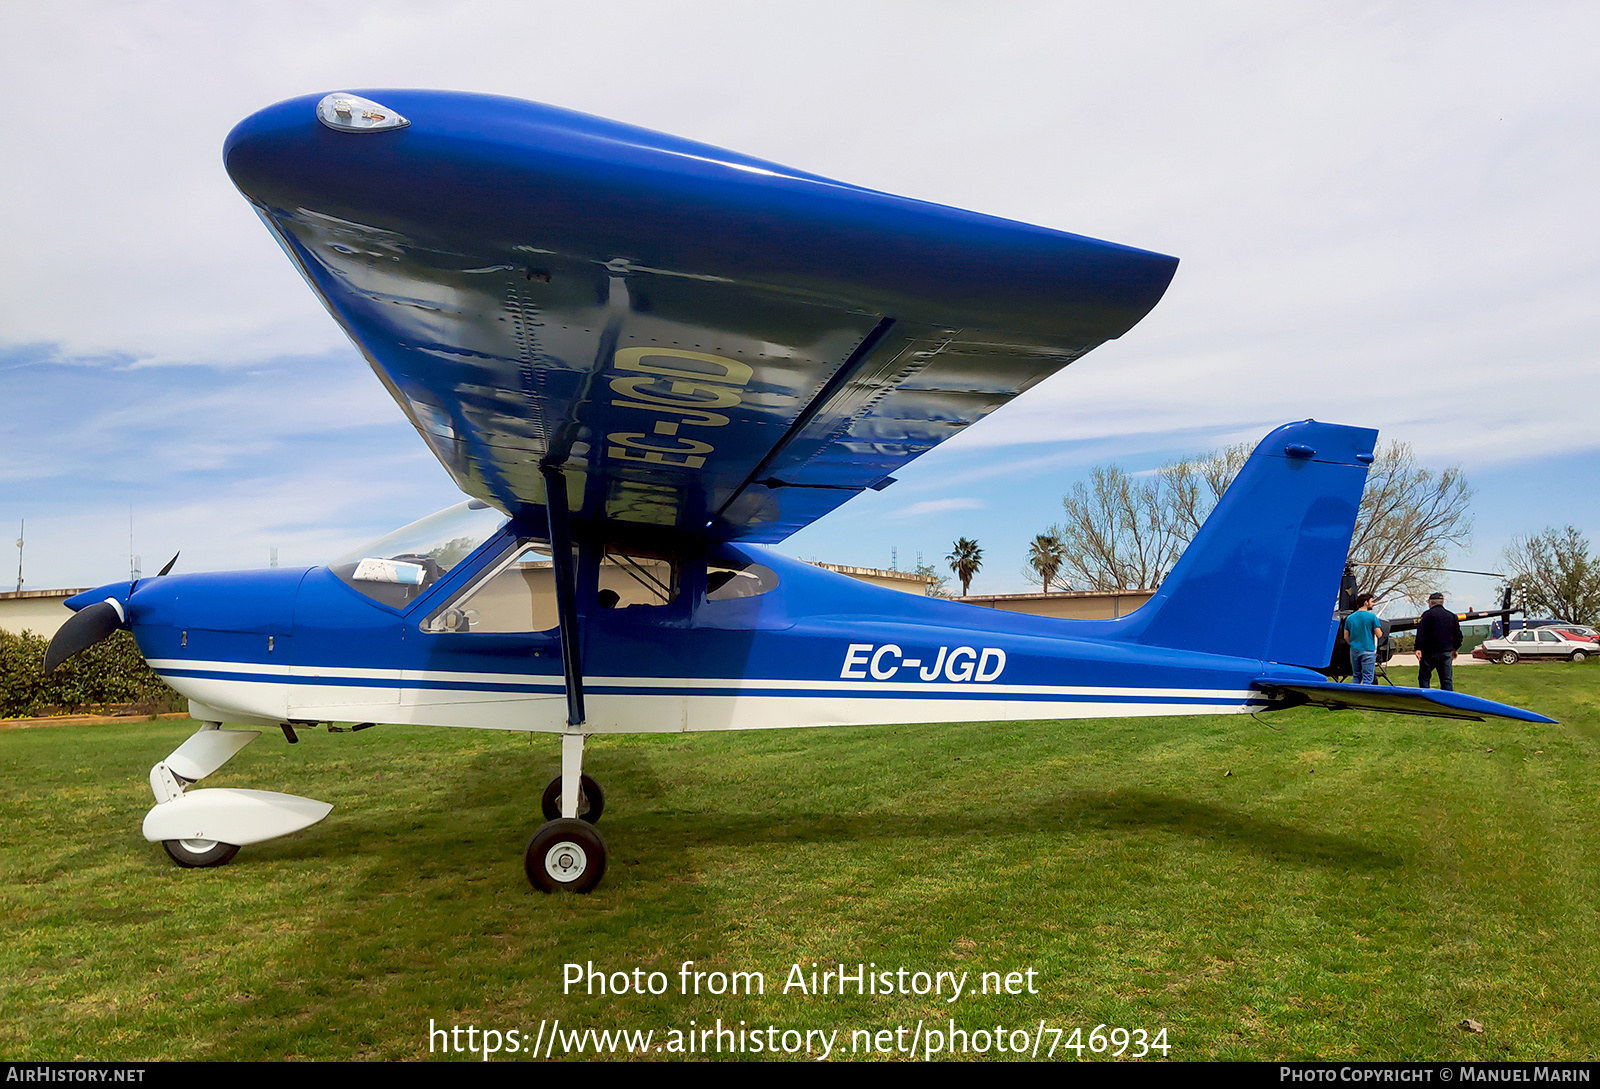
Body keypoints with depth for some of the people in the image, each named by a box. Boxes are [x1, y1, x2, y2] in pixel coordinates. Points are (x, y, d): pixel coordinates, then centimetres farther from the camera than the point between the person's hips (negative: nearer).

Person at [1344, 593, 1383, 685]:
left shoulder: (1349, 618, 7)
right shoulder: (1372, 616, -8)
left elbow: (1346, 637, 8)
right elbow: (1379, 635, -9)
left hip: (1354, 651, 5)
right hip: (1368, 650, -5)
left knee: (1356, 677, 13)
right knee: (1367, 679, -2)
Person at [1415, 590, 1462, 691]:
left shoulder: (1427, 615, -5)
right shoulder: (1452, 616, 11)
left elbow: (1421, 634, -14)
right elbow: (1458, 635, 18)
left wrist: (1418, 649, -16)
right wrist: (1455, 649, 30)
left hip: (1429, 653, -4)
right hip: (1447, 652, 4)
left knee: (1423, 677, 5)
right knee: (1447, 679, 7)